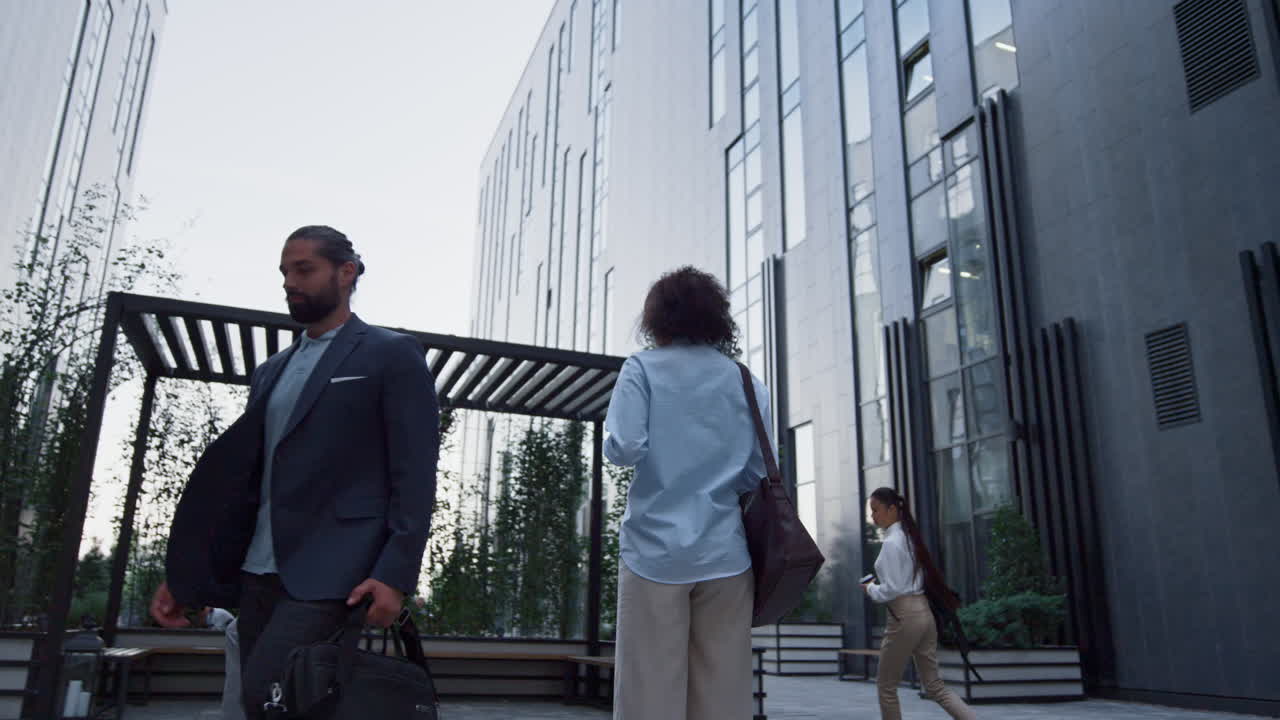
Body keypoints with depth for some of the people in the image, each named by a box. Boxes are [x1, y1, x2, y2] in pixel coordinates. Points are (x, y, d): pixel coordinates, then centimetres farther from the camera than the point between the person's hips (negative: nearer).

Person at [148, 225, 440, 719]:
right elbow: (238, 479, 20)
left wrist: (394, 575, -18)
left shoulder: (391, 354, 1)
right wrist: (184, 577, 13)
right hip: (257, 576, 7)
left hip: (330, 575, -7)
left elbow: (415, 473, -7)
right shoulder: (271, 372, 21)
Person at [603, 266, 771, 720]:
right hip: (725, 553, 3)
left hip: (656, 550, -3)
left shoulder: (642, 369, 0)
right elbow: (759, 471, 5)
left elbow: (625, 448, -12)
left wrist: (609, 429, 9)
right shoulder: (745, 380, 10)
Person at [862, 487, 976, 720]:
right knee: (934, 686, 11)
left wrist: (871, 589, -1)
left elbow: (891, 589, -19)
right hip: (924, 613, 9)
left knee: (886, 685, 7)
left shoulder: (891, 543, -14)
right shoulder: (908, 537, 13)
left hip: (905, 617, -9)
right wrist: (878, 585, 15)